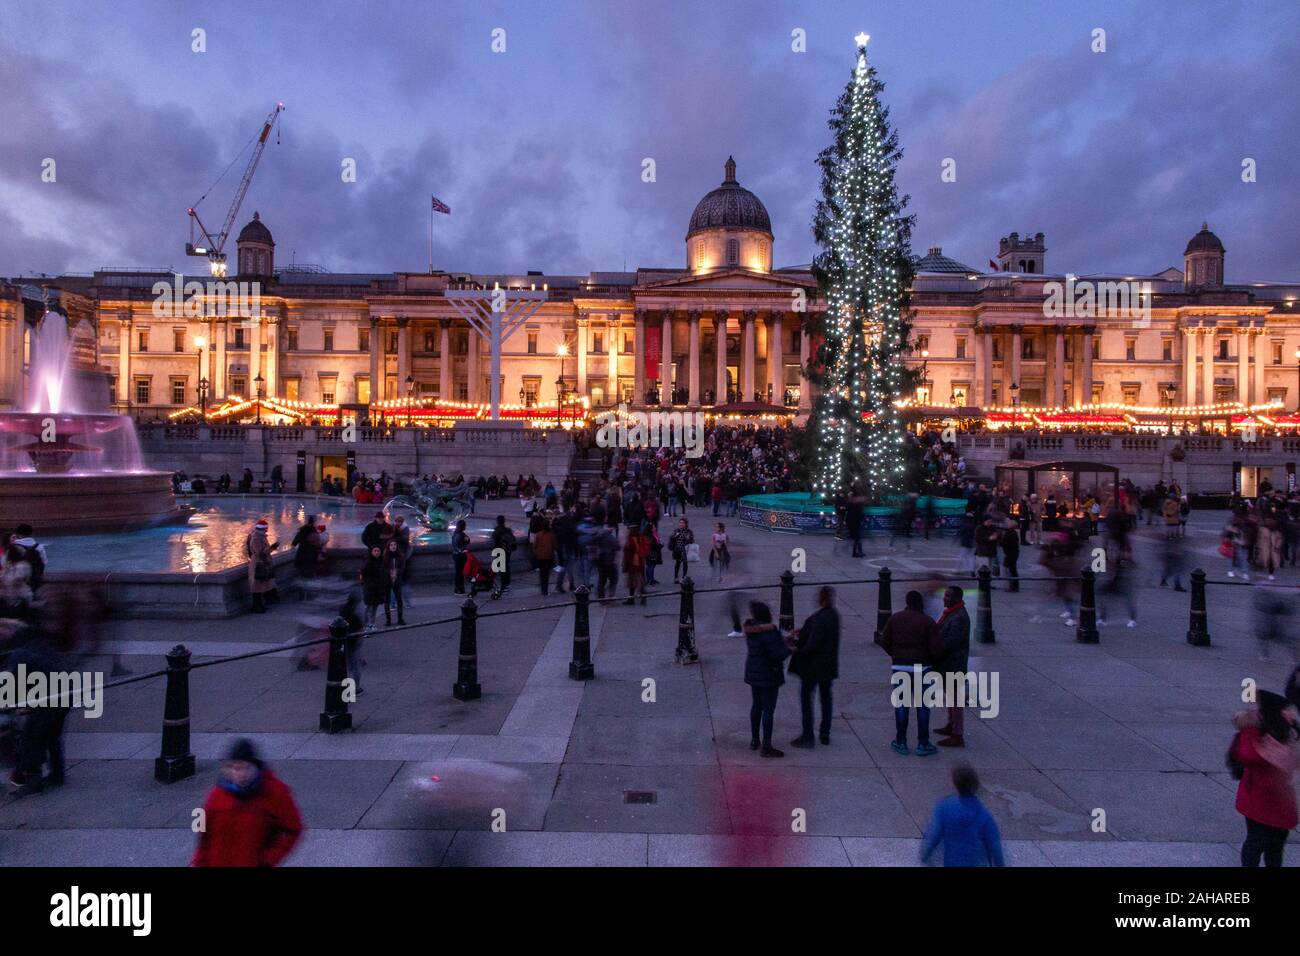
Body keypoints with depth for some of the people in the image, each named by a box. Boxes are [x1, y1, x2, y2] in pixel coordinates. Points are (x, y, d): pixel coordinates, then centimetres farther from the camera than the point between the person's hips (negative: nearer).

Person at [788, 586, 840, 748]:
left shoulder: (819, 618, -24)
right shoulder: (833, 615, 3)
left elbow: (813, 644, -24)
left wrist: (797, 652, -12)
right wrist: (802, 633, 8)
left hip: (814, 665, -8)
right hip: (829, 665, 8)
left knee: (806, 697, 3)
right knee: (825, 697, 17)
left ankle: (807, 736, 6)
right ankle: (825, 735, 24)